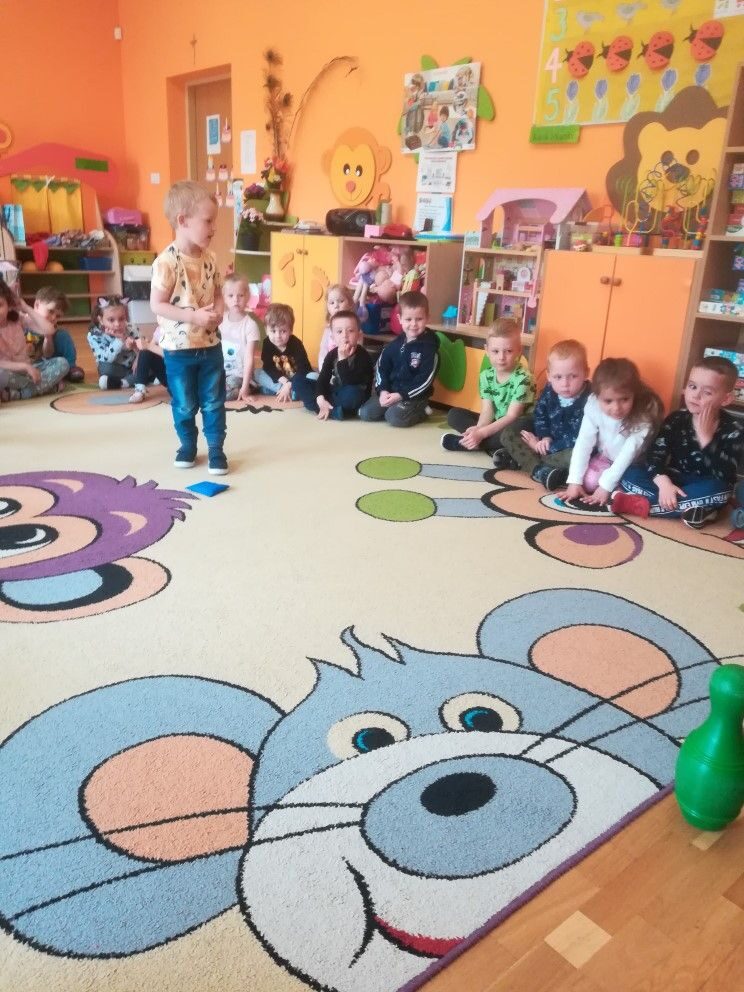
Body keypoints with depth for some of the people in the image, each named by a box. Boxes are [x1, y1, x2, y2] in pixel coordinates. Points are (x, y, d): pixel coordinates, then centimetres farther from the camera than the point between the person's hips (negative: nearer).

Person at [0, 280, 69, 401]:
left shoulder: (19, 320, 2)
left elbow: (49, 330, -11)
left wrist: (27, 308, -7)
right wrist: (25, 366, -26)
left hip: (25, 371, 5)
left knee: (62, 363, -16)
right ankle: (48, 385, -19)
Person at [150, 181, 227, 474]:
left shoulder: (210, 258, 1)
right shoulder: (167, 261, -18)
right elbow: (157, 305, -18)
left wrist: (218, 311, -8)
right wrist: (193, 316, -25)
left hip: (211, 344, 5)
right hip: (179, 348, -4)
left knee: (214, 401, 10)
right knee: (184, 405, 11)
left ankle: (216, 448, 23)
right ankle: (187, 445, 31)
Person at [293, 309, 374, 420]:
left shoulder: (363, 356, -17)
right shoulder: (332, 354, -1)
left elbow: (350, 383, -28)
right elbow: (323, 378, -8)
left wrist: (343, 359, -31)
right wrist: (320, 399, -25)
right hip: (335, 393, 7)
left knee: (353, 393, -42)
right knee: (298, 382, -5)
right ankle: (334, 410, -21)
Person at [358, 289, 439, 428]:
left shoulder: (429, 347, -11)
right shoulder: (394, 345, 7)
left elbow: (425, 379, -16)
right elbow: (381, 368, 10)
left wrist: (401, 395, -20)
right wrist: (383, 390, -8)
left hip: (414, 396, -5)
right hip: (389, 391, 6)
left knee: (395, 417, -30)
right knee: (365, 412, -11)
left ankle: (420, 411, -1)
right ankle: (398, 408, 8)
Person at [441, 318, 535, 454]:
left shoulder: (523, 378, -21)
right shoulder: (486, 376, -3)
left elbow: (512, 417, -24)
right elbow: (487, 411, -9)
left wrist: (481, 433, -33)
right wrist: (478, 430, -31)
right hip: (494, 424, 6)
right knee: (454, 415, -4)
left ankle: (461, 442, -21)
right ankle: (495, 447, -20)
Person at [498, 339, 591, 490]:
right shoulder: (550, 391, -10)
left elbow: (578, 440, -29)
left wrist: (546, 447, -25)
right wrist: (545, 436, -14)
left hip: (571, 449, -6)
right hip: (548, 439, 6)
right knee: (508, 433, -6)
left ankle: (521, 458, -27)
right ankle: (538, 470, -25)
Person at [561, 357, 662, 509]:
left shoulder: (644, 416, -29)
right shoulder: (593, 407, -23)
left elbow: (629, 454, -29)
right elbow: (583, 444, -22)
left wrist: (606, 486, -31)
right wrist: (574, 482, -28)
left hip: (632, 466, -2)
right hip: (604, 458, 2)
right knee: (589, 480, -24)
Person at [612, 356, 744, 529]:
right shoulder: (677, 419, -4)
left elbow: (725, 479, -25)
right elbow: (655, 454, -13)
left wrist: (705, 437, -29)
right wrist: (664, 483, -32)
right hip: (674, 482, 3)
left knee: (718, 490, -37)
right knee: (630, 474, -19)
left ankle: (643, 505, -31)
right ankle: (692, 509, -31)